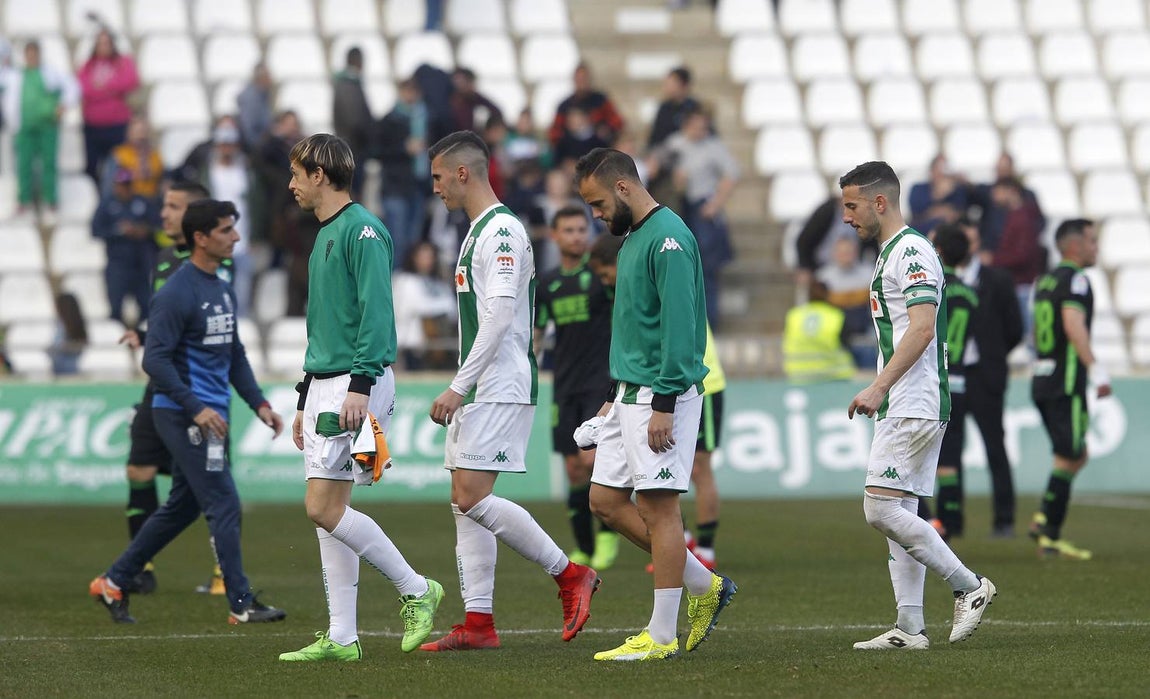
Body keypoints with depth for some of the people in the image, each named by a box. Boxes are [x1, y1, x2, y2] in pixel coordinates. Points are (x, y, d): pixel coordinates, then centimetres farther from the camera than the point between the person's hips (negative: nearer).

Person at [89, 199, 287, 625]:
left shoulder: (223, 290, 15)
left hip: (209, 415, 9)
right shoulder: (177, 293, -14)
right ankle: (241, 604, -5)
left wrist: (258, 403, 14)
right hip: (185, 414, -9)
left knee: (182, 507, 14)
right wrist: (196, 408, -23)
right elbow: (155, 359, -18)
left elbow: (235, 356, 23)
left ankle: (114, 583, 23)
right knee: (224, 505, -9)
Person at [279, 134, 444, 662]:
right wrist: (305, 400, 24)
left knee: (324, 507, -13)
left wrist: (360, 385, -25)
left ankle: (415, 590, -1)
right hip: (323, 385, 10)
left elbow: (376, 312, -18)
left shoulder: (362, 230, -10)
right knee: (327, 511, 6)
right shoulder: (324, 236, 19)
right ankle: (341, 638, 7)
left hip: (356, 385, -10)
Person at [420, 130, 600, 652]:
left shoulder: (501, 230, -13)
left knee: (473, 497, -15)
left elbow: (499, 316, -21)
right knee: (465, 502, 6)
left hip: (501, 388, -10)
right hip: (479, 392, 10)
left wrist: (457, 387, -21)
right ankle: (478, 623, 6)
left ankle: (570, 575, -4)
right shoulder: (478, 231, 19)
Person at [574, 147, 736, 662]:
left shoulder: (667, 239, -15)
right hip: (629, 393, 10)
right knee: (606, 500, 9)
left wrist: (664, 405, -22)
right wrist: (616, 396, 23)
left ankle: (661, 636, -2)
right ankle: (705, 586, 18)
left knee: (657, 505, -6)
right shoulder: (632, 238, 17)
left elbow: (680, 326, -20)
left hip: (662, 394, -10)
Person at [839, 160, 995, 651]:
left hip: (915, 405, -11)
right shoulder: (889, 253, 19)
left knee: (881, 509, -13)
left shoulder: (911, 252, -13)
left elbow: (922, 330, -24)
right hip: (901, 406, 11)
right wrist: (881, 393, 23)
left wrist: (878, 387, -28)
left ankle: (969, 586, -5)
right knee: (898, 515, 7)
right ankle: (909, 628, 6)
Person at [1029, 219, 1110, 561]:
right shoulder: (1074, 279, -11)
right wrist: (1096, 369, -29)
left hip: (1041, 382, 9)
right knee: (1068, 459, -4)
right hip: (1067, 385, -9)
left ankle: (1043, 518, 5)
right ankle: (1050, 538, -4)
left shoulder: (1045, 281, 16)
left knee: (1078, 455, 16)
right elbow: (1073, 325, -25)